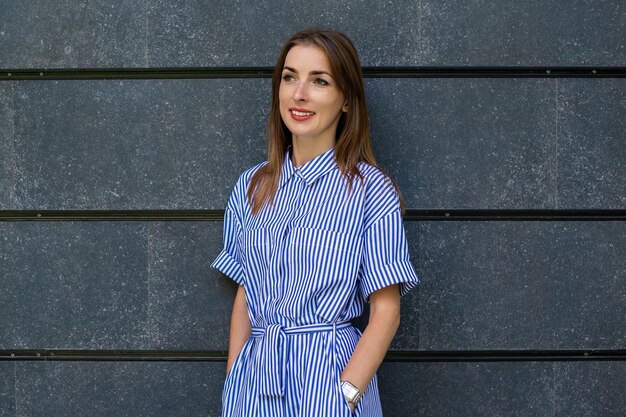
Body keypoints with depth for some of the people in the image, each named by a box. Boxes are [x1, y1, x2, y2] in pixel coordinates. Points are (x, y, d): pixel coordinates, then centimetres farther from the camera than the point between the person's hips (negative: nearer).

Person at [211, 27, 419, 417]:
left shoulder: (371, 189, -8)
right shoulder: (252, 186, 5)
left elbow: (386, 311, -9)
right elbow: (244, 295, 9)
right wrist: (232, 384, 1)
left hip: (329, 372, -4)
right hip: (254, 380, 4)